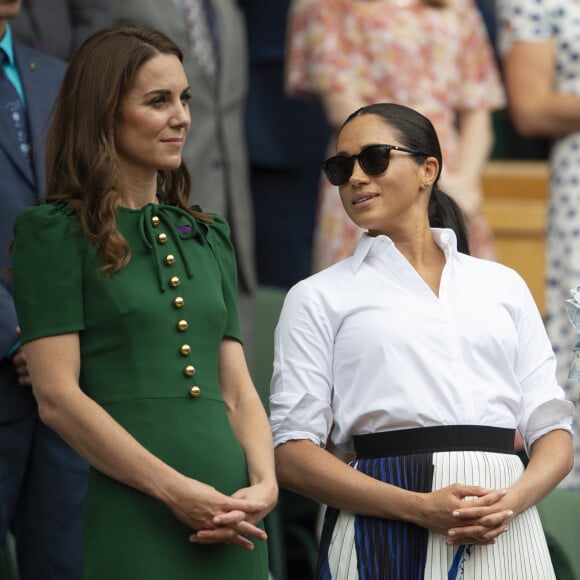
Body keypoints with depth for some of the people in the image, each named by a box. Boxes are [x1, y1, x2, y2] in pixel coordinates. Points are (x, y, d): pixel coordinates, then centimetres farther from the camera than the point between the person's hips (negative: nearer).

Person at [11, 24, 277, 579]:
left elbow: (238, 389, 15)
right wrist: (177, 492, -15)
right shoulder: (56, 232, 0)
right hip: (132, 517, -5)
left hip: (229, 528, 5)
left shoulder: (208, 237, 18)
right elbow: (57, 397, -9)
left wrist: (264, 484, -4)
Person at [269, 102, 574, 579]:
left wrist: (511, 502, -12)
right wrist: (422, 508, -14)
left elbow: (554, 433, 9)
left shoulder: (504, 286, 14)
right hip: (385, 536, -2)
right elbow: (292, 453, -2)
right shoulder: (319, 298, 7)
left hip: (506, 536, 2)